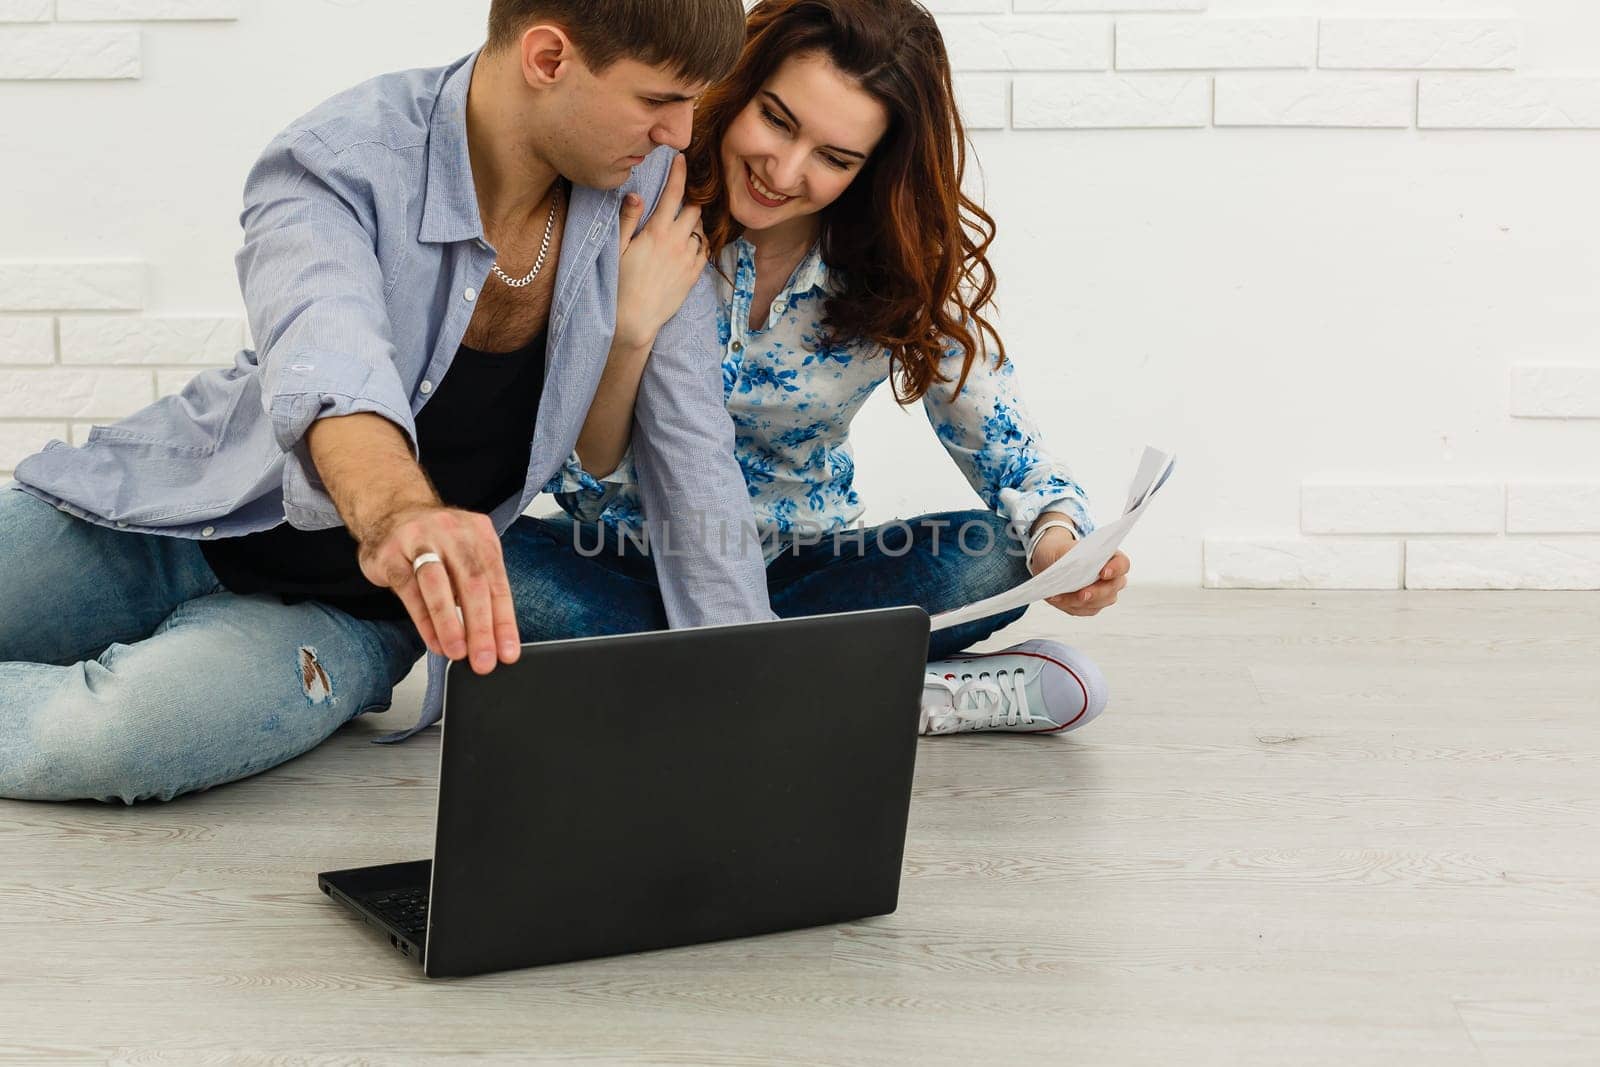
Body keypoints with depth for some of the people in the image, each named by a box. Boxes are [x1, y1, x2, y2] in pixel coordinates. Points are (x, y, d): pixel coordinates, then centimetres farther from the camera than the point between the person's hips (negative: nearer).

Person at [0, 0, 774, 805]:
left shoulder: (649, 194, -10)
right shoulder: (340, 159, -21)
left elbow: (693, 459, -4)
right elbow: (328, 359, -43)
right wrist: (395, 511, -65)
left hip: (344, 609, 1)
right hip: (167, 527, -1)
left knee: (106, 733, -29)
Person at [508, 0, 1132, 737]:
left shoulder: (914, 269, -11)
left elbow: (1010, 458, -9)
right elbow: (588, 460, -13)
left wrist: (1057, 538, -32)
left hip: (797, 568, 1)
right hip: (624, 557, 0)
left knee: (990, 556, -26)